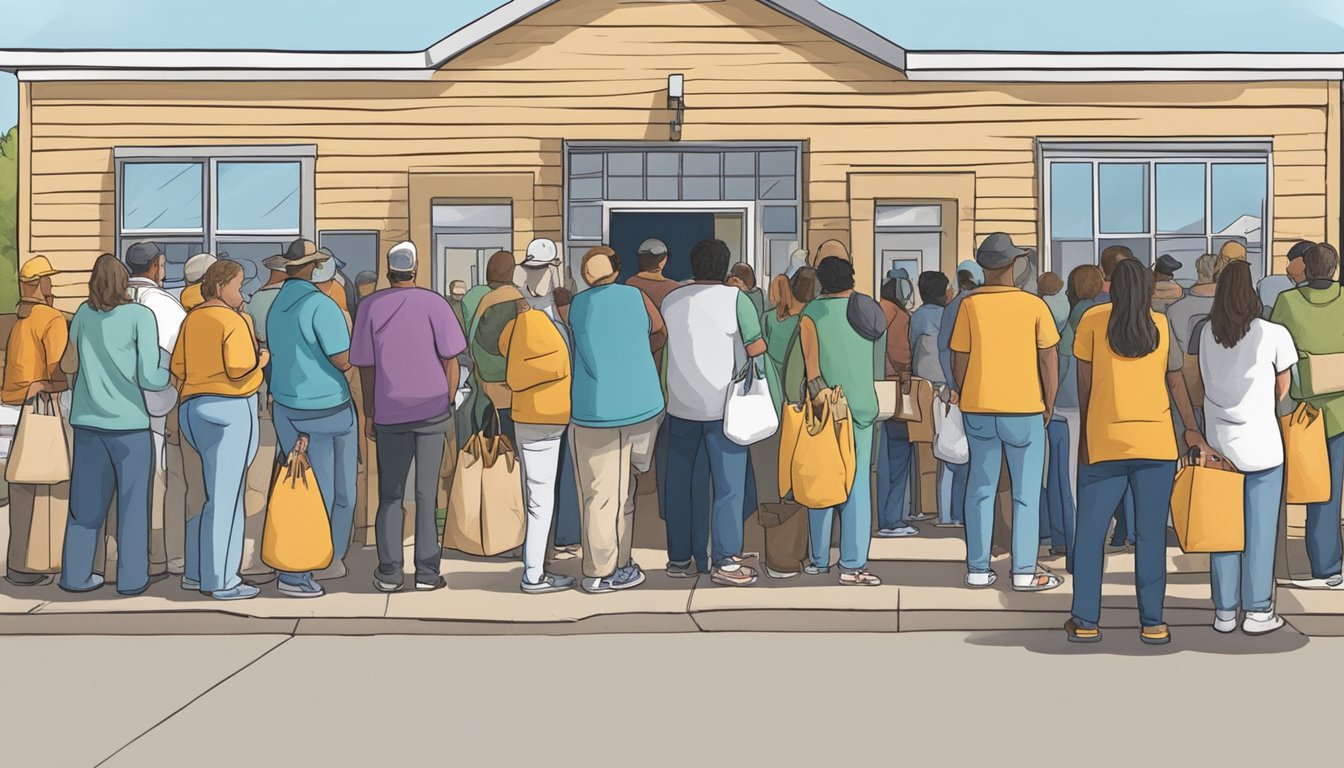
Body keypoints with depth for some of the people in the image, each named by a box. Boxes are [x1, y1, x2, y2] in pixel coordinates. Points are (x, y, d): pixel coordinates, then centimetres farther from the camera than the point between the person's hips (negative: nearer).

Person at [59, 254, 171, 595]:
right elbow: (148, 378, -13)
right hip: (127, 422, -5)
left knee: (87, 499, 13)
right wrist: (173, 372, 6)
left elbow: (70, 364, 13)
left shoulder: (84, 313, 4)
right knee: (133, 499, 6)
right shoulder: (140, 316, -9)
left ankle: (75, 574, 18)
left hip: (86, 421, 5)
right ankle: (132, 577, 10)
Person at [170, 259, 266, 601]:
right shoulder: (234, 320, -11)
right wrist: (261, 359, -1)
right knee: (226, 495, -3)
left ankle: (195, 573, 22)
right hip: (230, 409, -8)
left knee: (202, 493, 16)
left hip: (192, 407, 8)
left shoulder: (191, 319, 11)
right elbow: (240, 370, -19)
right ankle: (223, 581, 1)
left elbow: (177, 366, 12)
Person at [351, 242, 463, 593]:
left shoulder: (371, 306, 1)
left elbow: (365, 366, 4)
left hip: (390, 413, 1)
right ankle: (427, 572, 6)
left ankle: (389, 573, 7)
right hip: (432, 409, -1)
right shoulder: (433, 303, -3)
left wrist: (369, 414, 12)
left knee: (390, 496, 9)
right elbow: (450, 361, -3)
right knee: (427, 494, 4)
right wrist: (448, 407, 7)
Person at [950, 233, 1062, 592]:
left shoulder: (970, 305, -2)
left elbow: (958, 361, 0)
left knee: (980, 489, 10)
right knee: (1026, 492, 5)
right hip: (1024, 408, -2)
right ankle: (1025, 571, 3)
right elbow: (1049, 360, 0)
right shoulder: (1034, 305, -4)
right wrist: (1048, 404, 11)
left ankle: (978, 569, 12)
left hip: (978, 408, 2)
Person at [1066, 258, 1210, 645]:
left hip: (1104, 442, -1)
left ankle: (1085, 622, 8)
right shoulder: (1162, 325, 6)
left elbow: (1084, 384, 3)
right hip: (1157, 442, 1)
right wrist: (1193, 431, 20)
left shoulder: (1093, 320, 1)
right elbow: (1176, 383, 11)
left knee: (1090, 533, 7)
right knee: (1151, 535, 6)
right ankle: (1152, 623, 8)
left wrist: (1085, 435, 13)